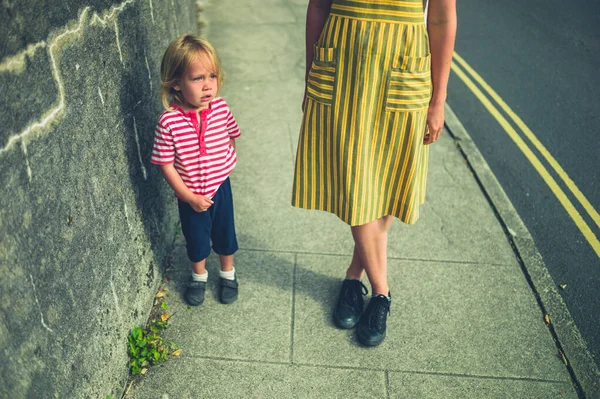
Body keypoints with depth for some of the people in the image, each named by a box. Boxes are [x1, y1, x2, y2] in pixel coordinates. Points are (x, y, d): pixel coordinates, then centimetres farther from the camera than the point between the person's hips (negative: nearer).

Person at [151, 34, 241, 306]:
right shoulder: (168, 122, -25)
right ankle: (199, 276, 48)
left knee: (225, 233, 20)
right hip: (190, 195, -2)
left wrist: (226, 162, 1)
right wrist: (190, 197, -15)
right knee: (196, 238, 20)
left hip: (220, 187, 2)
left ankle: (227, 273, 48)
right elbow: (166, 166, -18)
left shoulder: (221, 108, -15)